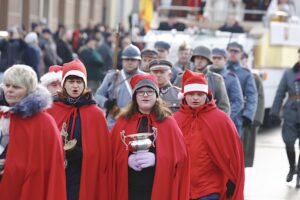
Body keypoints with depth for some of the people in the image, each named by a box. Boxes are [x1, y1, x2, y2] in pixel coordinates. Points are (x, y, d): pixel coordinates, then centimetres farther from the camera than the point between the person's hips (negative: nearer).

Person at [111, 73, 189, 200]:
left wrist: (156, 159, -15)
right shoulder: (123, 122, 10)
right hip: (129, 190, 1)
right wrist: (127, 159, -13)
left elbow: (180, 156, 0)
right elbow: (113, 154, 6)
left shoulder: (168, 123, 5)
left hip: (159, 190, -1)